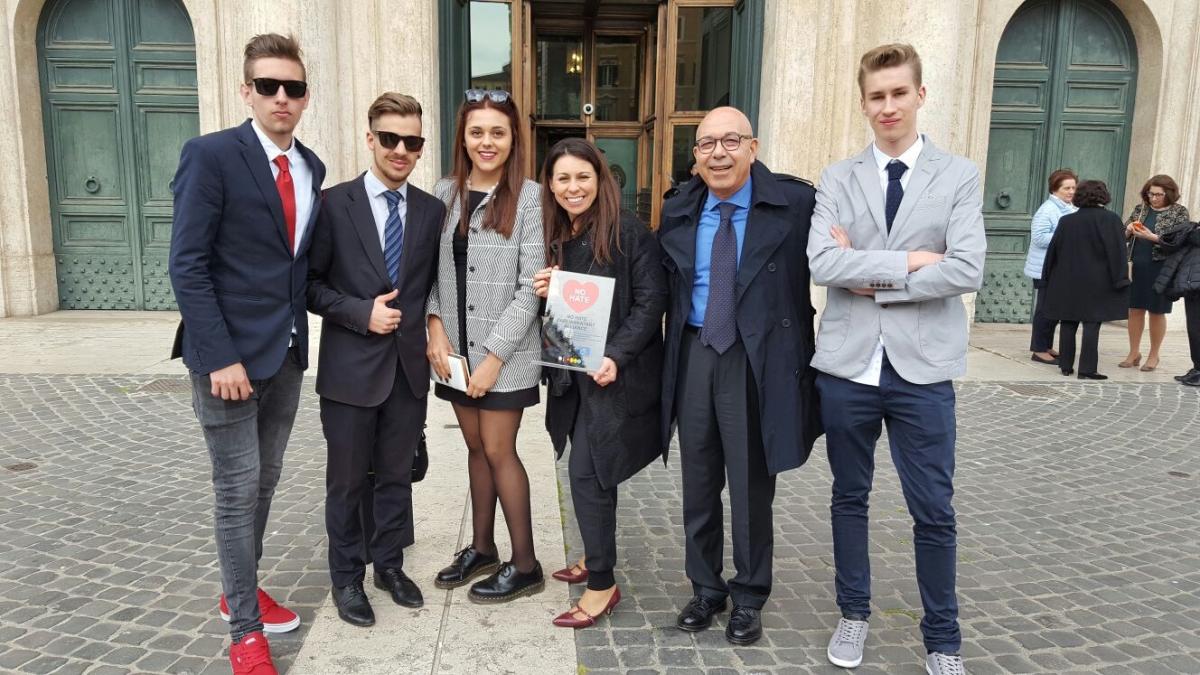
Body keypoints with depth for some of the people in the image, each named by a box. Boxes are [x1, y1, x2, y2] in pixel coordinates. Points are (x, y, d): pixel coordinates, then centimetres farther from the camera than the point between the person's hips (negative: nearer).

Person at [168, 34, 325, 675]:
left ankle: (240, 590, 36)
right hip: (229, 355, -6)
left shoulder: (310, 168, 9)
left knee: (264, 483, 17)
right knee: (238, 490, 1)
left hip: (287, 353, 6)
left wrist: (302, 335, 7)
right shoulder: (210, 155, -11)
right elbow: (187, 265, -15)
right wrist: (220, 357, -19)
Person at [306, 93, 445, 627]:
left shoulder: (432, 210, 4)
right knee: (347, 480, 10)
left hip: (410, 366, 3)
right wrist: (362, 313, -17)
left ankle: (389, 565, 34)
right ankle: (347, 578, 29)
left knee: (397, 474, 16)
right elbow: (310, 283, -6)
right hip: (351, 367, -3)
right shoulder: (334, 203, -6)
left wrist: (431, 331, -3)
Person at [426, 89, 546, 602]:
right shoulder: (444, 193, 5)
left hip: (505, 352, -5)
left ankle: (525, 565, 16)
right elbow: (432, 269, 8)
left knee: (498, 450, 0)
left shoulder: (529, 197, -9)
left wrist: (495, 355, -14)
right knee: (476, 447, 15)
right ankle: (481, 548, 31)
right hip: (456, 347, 5)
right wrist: (435, 326, -8)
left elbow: (531, 286, -12)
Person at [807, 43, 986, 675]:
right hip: (848, 362, 2)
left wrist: (870, 277, -11)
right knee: (849, 496, 14)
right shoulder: (837, 178, 4)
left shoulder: (960, 176, 1)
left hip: (922, 366, -1)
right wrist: (907, 261, -14)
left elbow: (966, 271, -12)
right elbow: (821, 263, -11)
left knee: (934, 510, 7)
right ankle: (854, 613, 34)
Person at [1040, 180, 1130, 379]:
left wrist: (1049, 276, 15)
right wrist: (1120, 279, -5)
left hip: (1068, 281, 4)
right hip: (1097, 283, -3)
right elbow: (1116, 252, -9)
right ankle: (1087, 369, -3)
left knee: (1068, 324, 9)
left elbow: (1054, 250, 7)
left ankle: (1066, 365, 14)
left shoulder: (1066, 221, 4)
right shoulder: (1110, 219, -7)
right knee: (1092, 324, -2)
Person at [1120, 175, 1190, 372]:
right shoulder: (1140, 209, 8)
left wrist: (1152, 237, -21)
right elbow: (1122, 235, 10)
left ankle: (1153, 356, 19)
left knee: (1156, 312, 6)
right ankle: (1134, 353, 18)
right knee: (1135, 309, 6)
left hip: (1160, 269, -3)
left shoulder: (1179, 212, -1)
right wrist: (1129, 230, -11)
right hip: (1137, 267, 3)